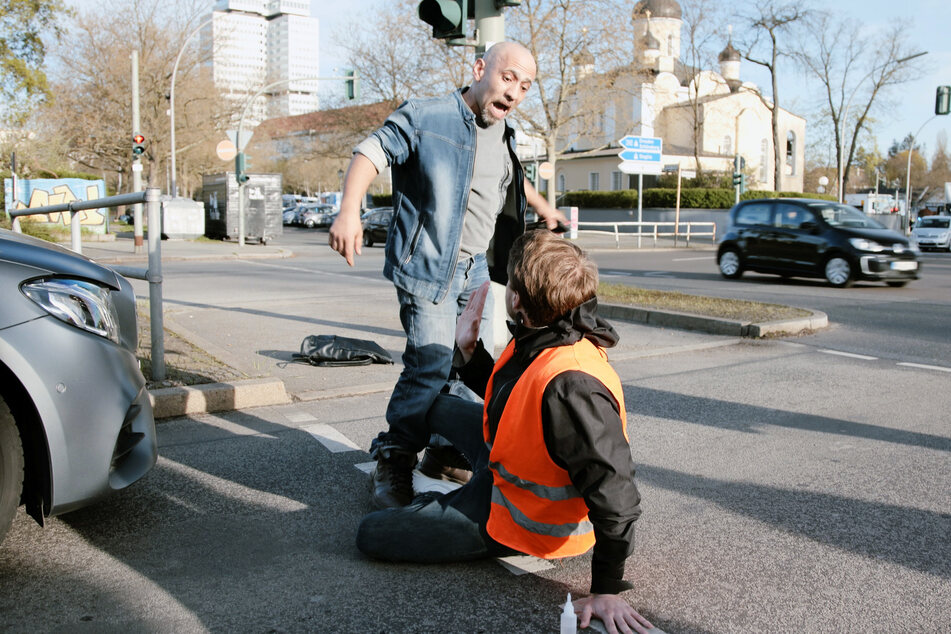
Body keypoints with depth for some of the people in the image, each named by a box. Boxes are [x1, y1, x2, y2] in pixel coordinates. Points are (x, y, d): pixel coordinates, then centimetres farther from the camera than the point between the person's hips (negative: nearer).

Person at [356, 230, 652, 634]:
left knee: (371, 533, -4)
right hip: (509, 466, 9)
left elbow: (614, 498, -36)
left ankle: (441, 507, 21)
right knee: (439, 406, 29)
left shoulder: (571, 386, -41)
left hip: (524, 520, -9)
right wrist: (468, 348, 2)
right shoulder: (536, 343, -9)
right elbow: (504, 398, 12)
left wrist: (607, 590, -27)